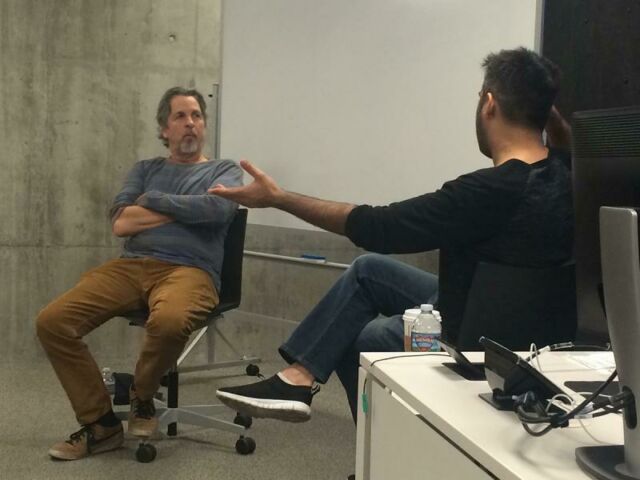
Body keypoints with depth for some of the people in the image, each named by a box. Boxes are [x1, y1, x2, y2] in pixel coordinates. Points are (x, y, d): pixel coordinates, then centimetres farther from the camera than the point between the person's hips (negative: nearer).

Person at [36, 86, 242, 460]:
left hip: (190, 270, -4)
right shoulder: (145, 169, 23)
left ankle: (142, 398, -7)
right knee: (52, 322, -18)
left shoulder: (225, 170, 15)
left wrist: (154, 200, 0)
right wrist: (188, 210, 1)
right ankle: (101, 424, -4)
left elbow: (219, 207, -10)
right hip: (131, 265, 4)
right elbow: (121, 223, 5)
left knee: (169, 321, -41)